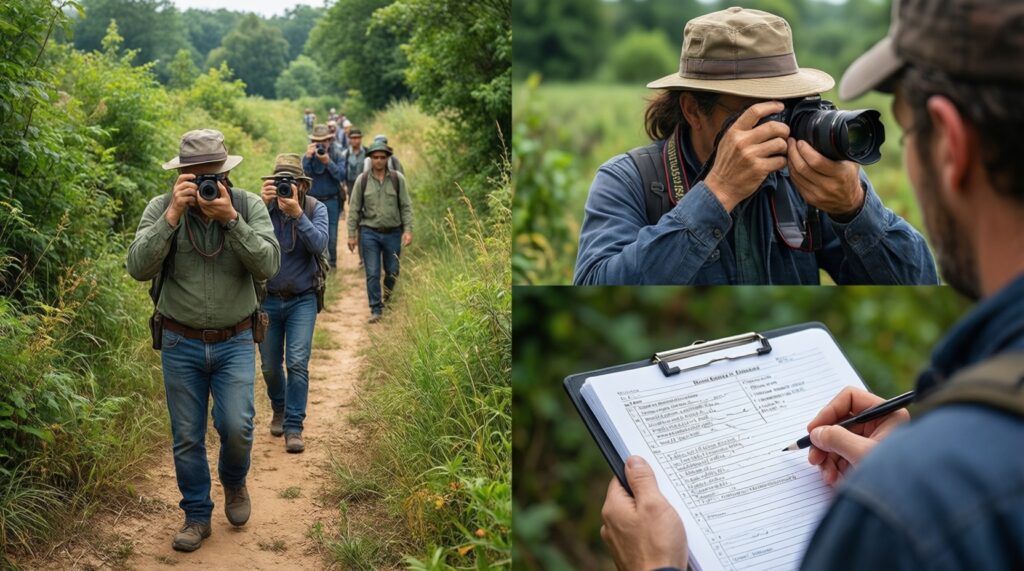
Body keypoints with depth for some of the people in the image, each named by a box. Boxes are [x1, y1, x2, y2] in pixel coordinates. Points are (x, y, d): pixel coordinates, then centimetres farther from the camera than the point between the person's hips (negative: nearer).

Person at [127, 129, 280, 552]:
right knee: (187, 438, 8)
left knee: (236, 427, -10)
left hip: (235, 342, 0)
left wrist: (230, 219, -28)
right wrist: (172, 216, -28)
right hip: (181, 343, 1)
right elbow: (139, 268, -19)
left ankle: (234, 482, 23)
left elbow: (268, 266, -18)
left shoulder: (249, 206, -7)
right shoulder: (161, 208, -8)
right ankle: (197, 516, 27)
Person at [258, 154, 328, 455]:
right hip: (267, 299, 1)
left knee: (297, 363, -11)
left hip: (302, 300, -1)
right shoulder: (263, 206, -7)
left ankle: (294, 427, -3)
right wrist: (262, 205, -33)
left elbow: (320, 245, -23)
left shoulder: (315, 208, -7)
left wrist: (297, 213, -32)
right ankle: (279, 409, 40)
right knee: (270, 366, 12)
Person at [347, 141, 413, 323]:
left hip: (393, 233, 1)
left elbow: (406, 206, 1)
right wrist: (351, 234, -1)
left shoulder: (398, 179, 0)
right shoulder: (362, 180, -1)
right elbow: (354, 209, 2)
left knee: (392, 271, 11)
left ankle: (387, 296, 40)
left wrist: (408, 230, -7)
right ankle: (376, 309, 6)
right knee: (372, 273, -2)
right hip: (369, 233, -1)